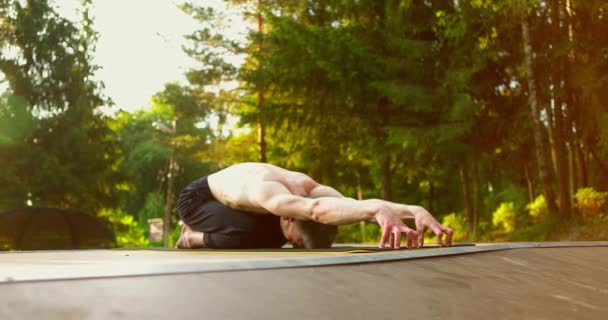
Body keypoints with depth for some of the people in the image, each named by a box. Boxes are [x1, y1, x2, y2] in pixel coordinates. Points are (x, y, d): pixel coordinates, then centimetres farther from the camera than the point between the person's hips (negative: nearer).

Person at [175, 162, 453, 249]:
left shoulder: (307, 187, -25)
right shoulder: (268, 193, -46)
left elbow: (356, 205, -38)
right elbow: (316, 209, -68)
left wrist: (416, 211, -54)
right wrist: (378, 210, -82)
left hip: (227, 196, 8)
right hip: (196, 197, -8)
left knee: (271, 236, -5)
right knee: (249, 234, -32)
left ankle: (202, 233, 17)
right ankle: (192, 238, -2)